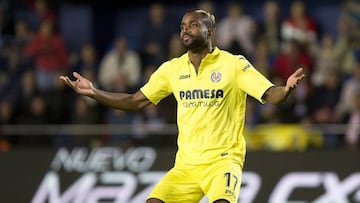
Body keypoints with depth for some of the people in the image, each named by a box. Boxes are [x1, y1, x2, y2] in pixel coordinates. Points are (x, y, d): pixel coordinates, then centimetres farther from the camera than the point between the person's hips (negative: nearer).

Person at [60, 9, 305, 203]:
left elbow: (270, 95, -12)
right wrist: (93, 92, 3)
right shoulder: (172, 69, 8)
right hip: (186, 163, 5)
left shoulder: (234, 64, -5)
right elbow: (136, 101, 13)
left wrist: (287, 89, -36)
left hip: (223, 160, -5)